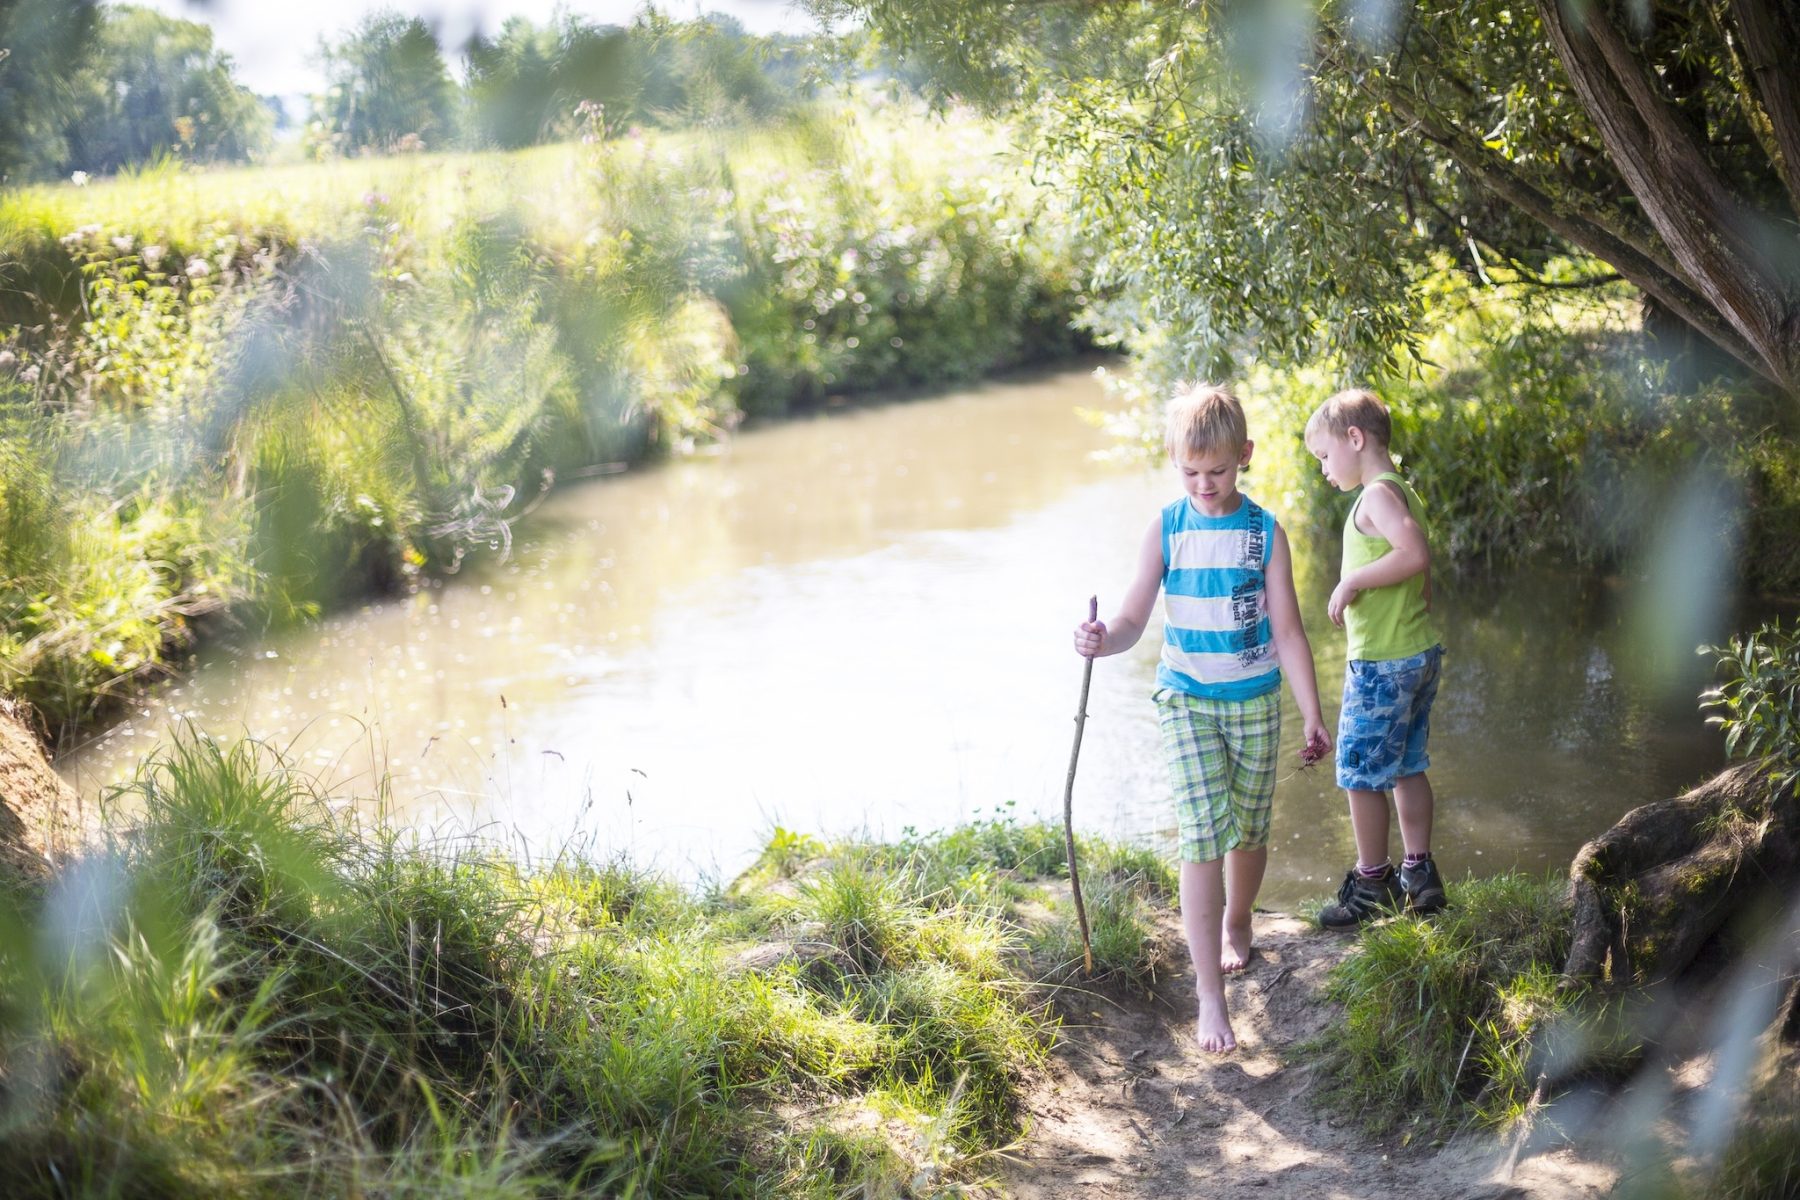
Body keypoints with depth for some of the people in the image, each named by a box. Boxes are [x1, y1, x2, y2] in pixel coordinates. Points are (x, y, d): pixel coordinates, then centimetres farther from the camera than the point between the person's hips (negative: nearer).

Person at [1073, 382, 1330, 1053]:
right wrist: (1103, 640, -29)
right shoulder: (1166, 531, -3)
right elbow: (1134, 621, -6)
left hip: (1255, 702, 1)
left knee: (1249, 831, 13)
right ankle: (1211, 996, -8)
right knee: (1203, 836, -10)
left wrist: (1313, 716, -3)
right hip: (1186, 700, -1)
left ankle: (1235, 926, 45)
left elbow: (1287, 630, -2)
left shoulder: (1265, 533, -4)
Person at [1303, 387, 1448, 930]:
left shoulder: (1377, 494, -16)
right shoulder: (1404, 492, 13)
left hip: (1381, 662, -10)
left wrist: (1352, 582, -21)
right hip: (1422, 651, 10)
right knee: (1408, 768, 17)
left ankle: (1371, 885, 11)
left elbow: (1415, 554, -31)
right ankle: (1420, 875, 24)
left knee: (1361, 775, 1)